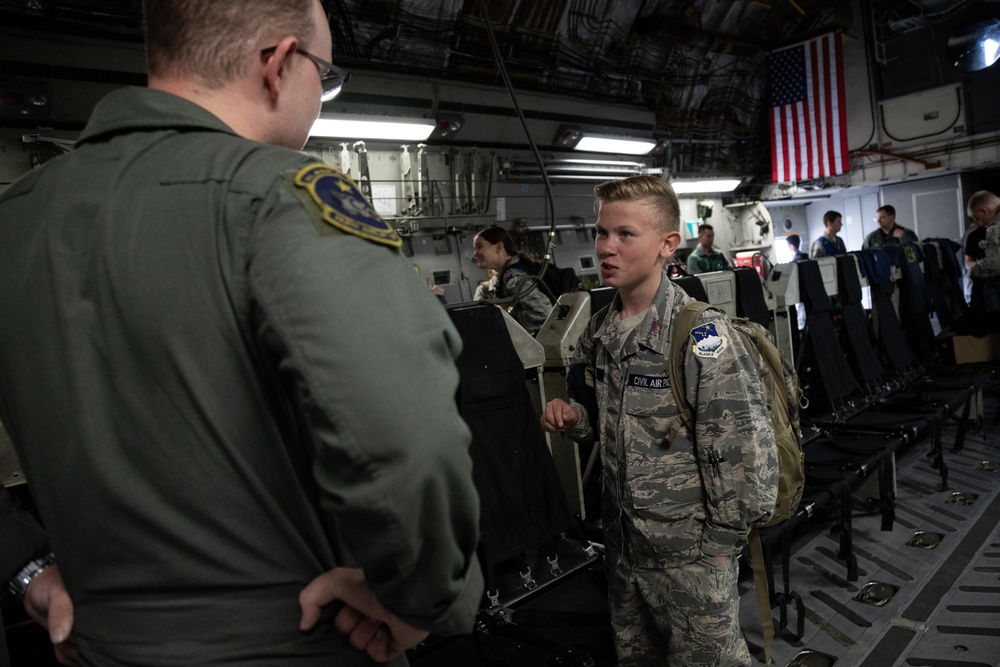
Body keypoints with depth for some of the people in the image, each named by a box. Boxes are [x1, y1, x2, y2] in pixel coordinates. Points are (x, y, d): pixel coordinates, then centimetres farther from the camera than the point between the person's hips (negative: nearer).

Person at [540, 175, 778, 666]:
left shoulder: (700, 334, -20)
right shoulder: (599, 332, 2)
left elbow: (745, 448, -20)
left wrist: (722, 539, -15)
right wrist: (572, 418, -6)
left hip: (690, 554, -6)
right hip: (623, 540, 7)